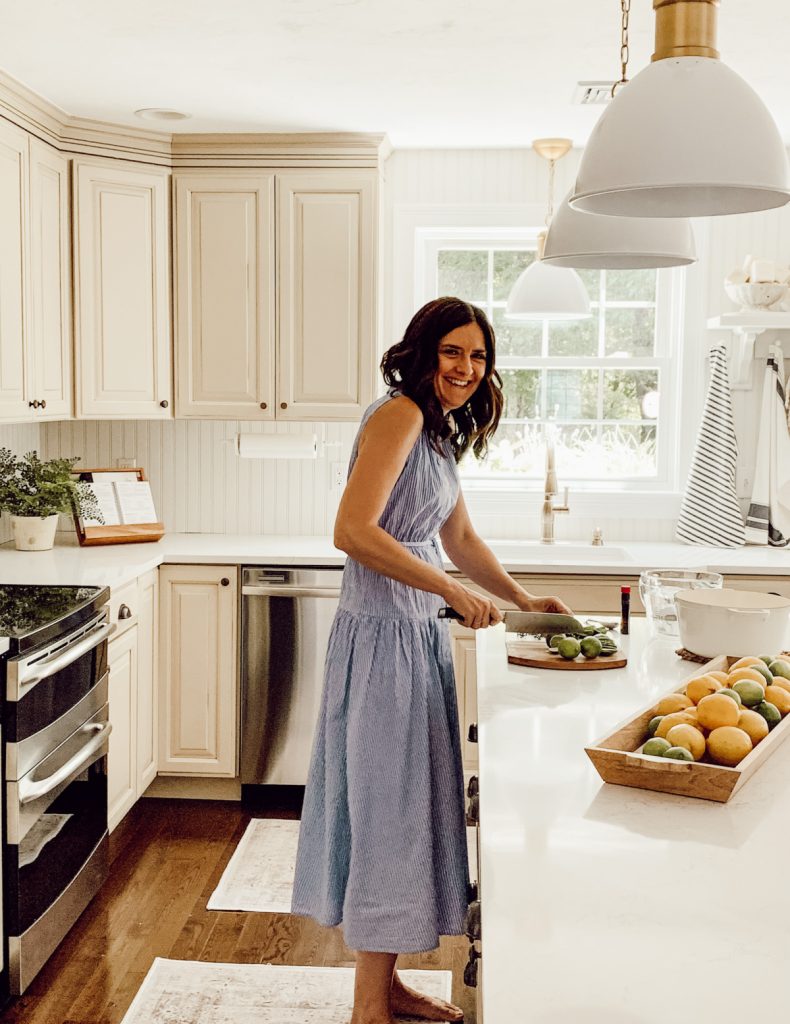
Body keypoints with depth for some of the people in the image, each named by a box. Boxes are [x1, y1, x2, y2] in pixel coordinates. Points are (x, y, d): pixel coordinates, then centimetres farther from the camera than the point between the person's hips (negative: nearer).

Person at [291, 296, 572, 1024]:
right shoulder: (398, 415, -14)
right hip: (382, 637, -10)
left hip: (419, 636, 10)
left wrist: (522, 599, 15)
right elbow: (353, 531, -25)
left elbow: (460, 538, 23)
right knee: (387, 810, 0)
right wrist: (453, 591, -23)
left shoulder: (441, 431, 15)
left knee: (409, 807, 16)